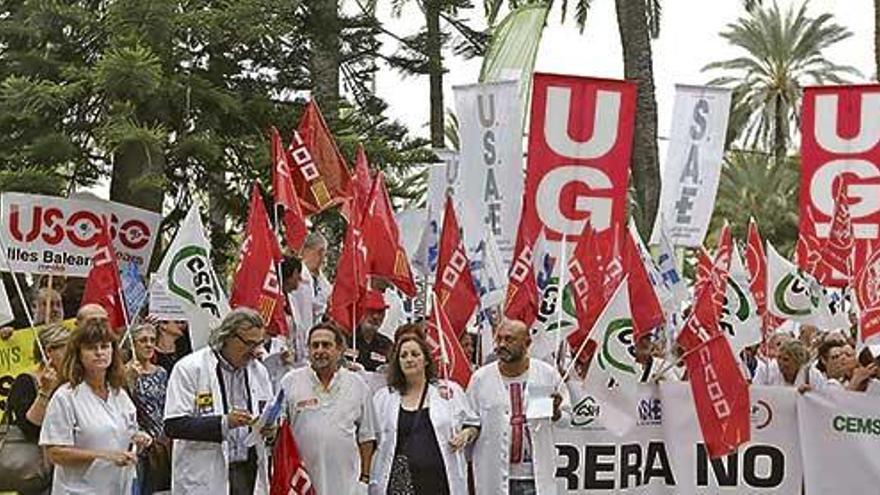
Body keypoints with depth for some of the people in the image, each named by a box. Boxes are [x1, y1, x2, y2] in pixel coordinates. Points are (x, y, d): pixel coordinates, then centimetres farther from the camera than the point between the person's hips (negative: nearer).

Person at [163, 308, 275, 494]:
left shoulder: (259, 371, 12)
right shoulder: (189, 368, -6)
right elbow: (173, 425, -13)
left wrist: (268, 427, -4)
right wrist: (223, 423, -24)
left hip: (249, 472, 5)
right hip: (205, 479, -5)